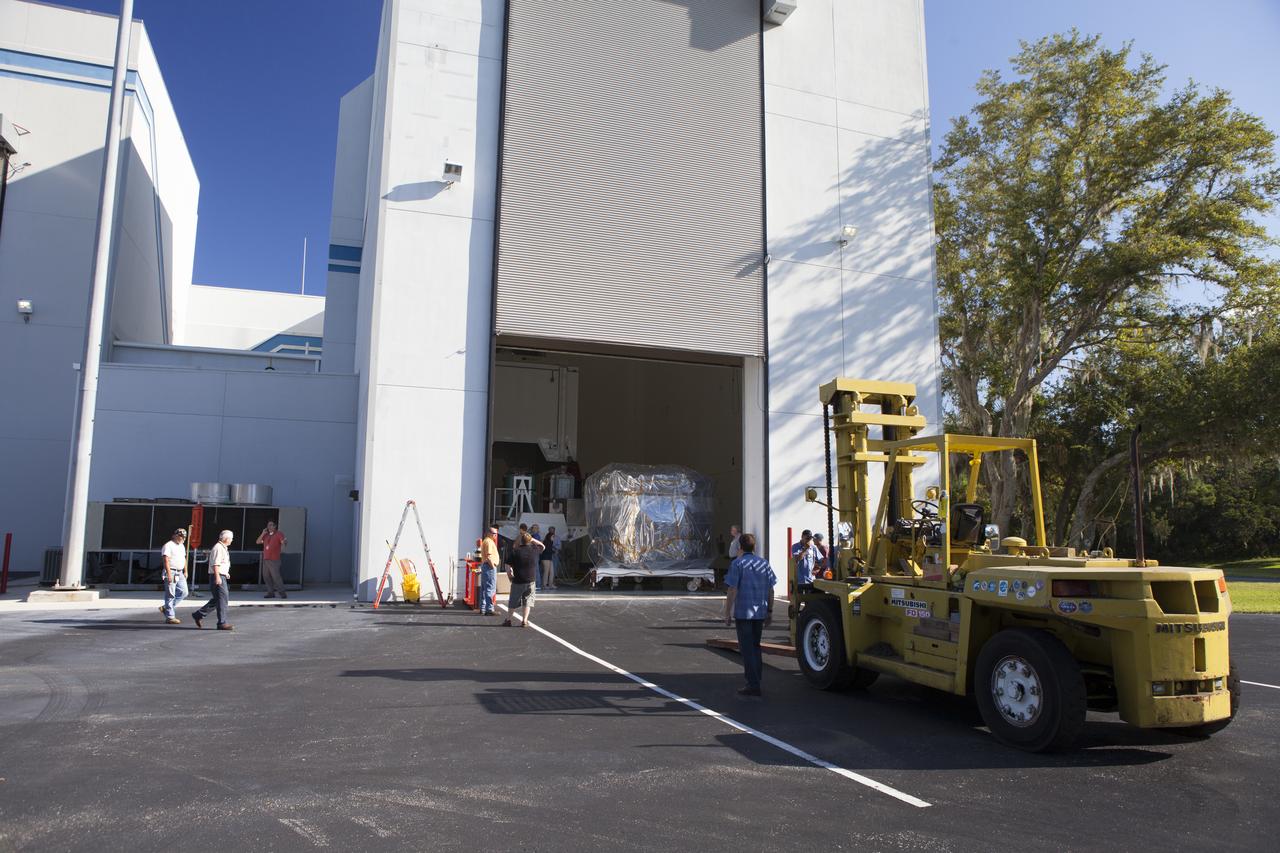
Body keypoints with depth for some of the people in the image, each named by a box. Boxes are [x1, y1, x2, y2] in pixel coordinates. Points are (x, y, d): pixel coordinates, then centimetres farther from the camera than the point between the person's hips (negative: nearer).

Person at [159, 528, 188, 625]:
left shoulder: (182, 546, 17)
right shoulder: (168, 545, -10)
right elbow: (166, 560, -17)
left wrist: (185, 571, 17)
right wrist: (169, 574, -23)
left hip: (180, 573, 8)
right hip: (171, 572, -8)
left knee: (184, 592, 5)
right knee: (170, 595, -4)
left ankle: (166, 608, 18)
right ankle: (170, 617, 0)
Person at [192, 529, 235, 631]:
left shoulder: (223, 548, 18)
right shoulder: (218, 548, -14)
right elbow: (215, 564, -22)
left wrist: (225, 573, 26)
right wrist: (217, 577, -27)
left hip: (221, 576, 10)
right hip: (218, 577, -10)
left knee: (216, 599, 15)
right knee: (222, 599, -7)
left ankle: (198, 615, 23)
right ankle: (222, 623, -4)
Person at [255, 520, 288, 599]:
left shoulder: (279, 534, -4)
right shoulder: (266, 535, 15)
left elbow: (285, 542, -15)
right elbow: (258, 542, 12)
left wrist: (284, 543, -40)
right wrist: (262, 534, -1)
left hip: (274, 560, -7)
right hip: (265, 559, 7)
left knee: (276, 576, -12)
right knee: (266, 577, 7)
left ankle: (283, 593, -9)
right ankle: (271, 593, 13)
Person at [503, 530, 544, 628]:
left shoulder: (515, 551, -8)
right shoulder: (534, 549, -5)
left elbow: (508, 570, -7)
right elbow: (542, 546, 20)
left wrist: (511, 578, 10)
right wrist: (531, 539, 14)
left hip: (517, 581, -1)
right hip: (530, 581, 1)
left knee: (513, 602, 13)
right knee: (528, 601, 9)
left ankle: (508, 620, 18)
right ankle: (524, 621, 3)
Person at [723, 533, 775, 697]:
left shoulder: (737, 564, -7)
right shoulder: (764, 563, 7)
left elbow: (732, 591, -12)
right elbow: (770, 590, 8)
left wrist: (727, 613, -6)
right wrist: (770, 612, 15)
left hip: (743, 612, -5)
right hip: (760, 612, 5)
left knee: (747, 648, 0)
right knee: (755, 646, 19)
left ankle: (753, 685, -2)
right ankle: (756, 677, 25)